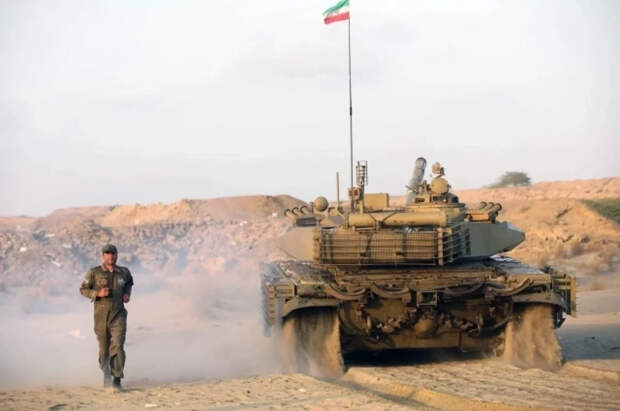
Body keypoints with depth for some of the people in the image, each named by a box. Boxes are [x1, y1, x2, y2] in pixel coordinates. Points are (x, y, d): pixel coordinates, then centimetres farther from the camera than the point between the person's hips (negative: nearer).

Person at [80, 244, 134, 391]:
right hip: (101, 315, 0)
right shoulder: (94, 273, -3)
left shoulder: (123, 272, 6)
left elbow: (129, 283, 27)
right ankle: (106, 371, 37)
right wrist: (98, 293, -15)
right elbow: (83, 289, 1)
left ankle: (117, 379, -15)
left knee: (118, 346, -15)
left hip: (118, 315, 0)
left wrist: (127, 293, 8)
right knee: (104, 348, 9)